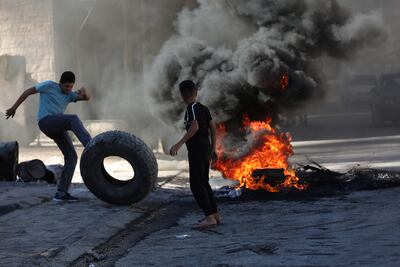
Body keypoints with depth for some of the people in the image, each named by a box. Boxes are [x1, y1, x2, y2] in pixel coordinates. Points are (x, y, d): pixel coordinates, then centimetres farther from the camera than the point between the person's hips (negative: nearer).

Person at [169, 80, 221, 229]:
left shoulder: (191, 108, -11)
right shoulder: (203, 108, 13)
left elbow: (194, 127, -24)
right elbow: (213, 128, 16)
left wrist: (179, 144, -27)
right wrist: (213, 148, 24)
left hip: (196, 150, -9)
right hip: (206, 148, 9)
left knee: (196, 185, -9)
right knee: (204, 183, 18)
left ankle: (209, 217, -15)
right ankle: (215, 215, 21)